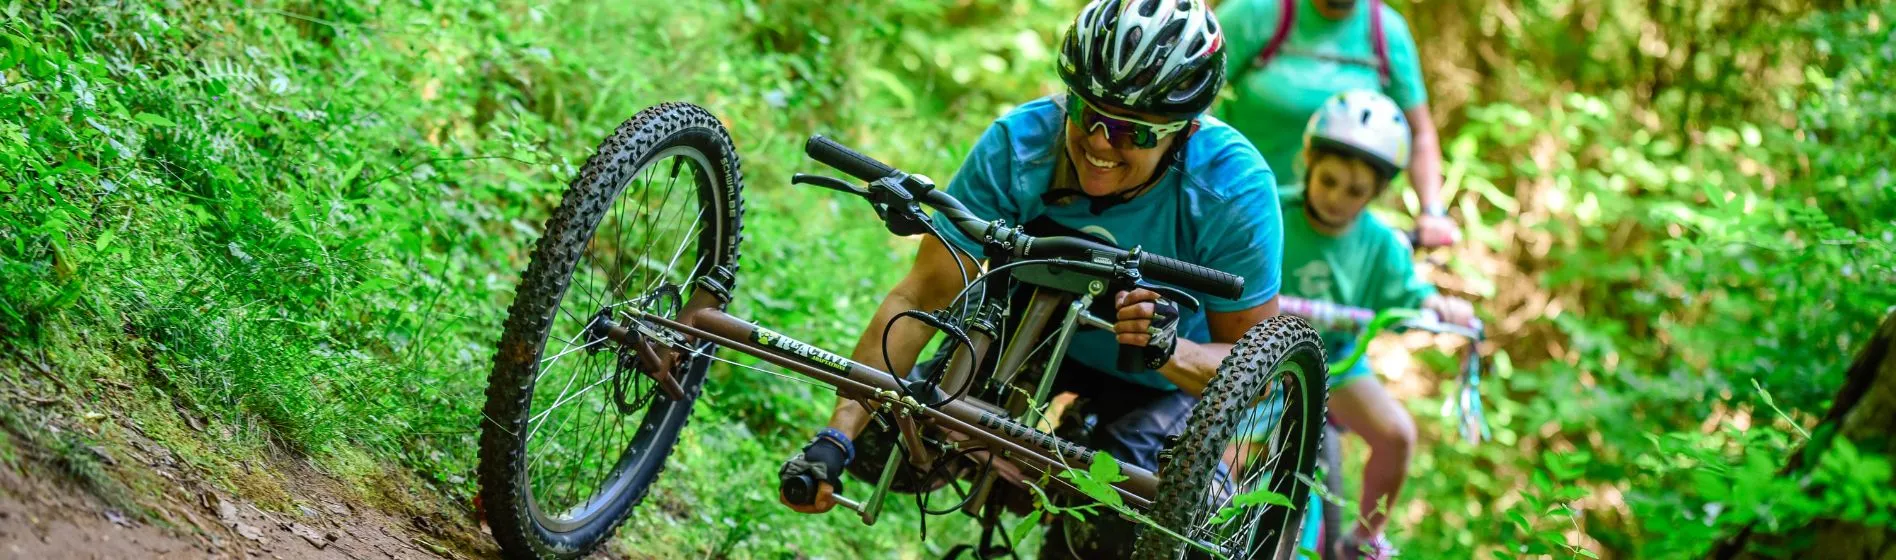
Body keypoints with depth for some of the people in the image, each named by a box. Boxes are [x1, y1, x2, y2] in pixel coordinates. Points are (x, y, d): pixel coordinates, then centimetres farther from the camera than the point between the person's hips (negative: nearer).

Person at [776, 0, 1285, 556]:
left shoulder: (1235, 188, -30)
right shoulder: (1018, 146, -27)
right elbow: (920, 298, -27)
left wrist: (1171, 351, -45)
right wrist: (835, 438, -37)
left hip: (1171, 374, -2)